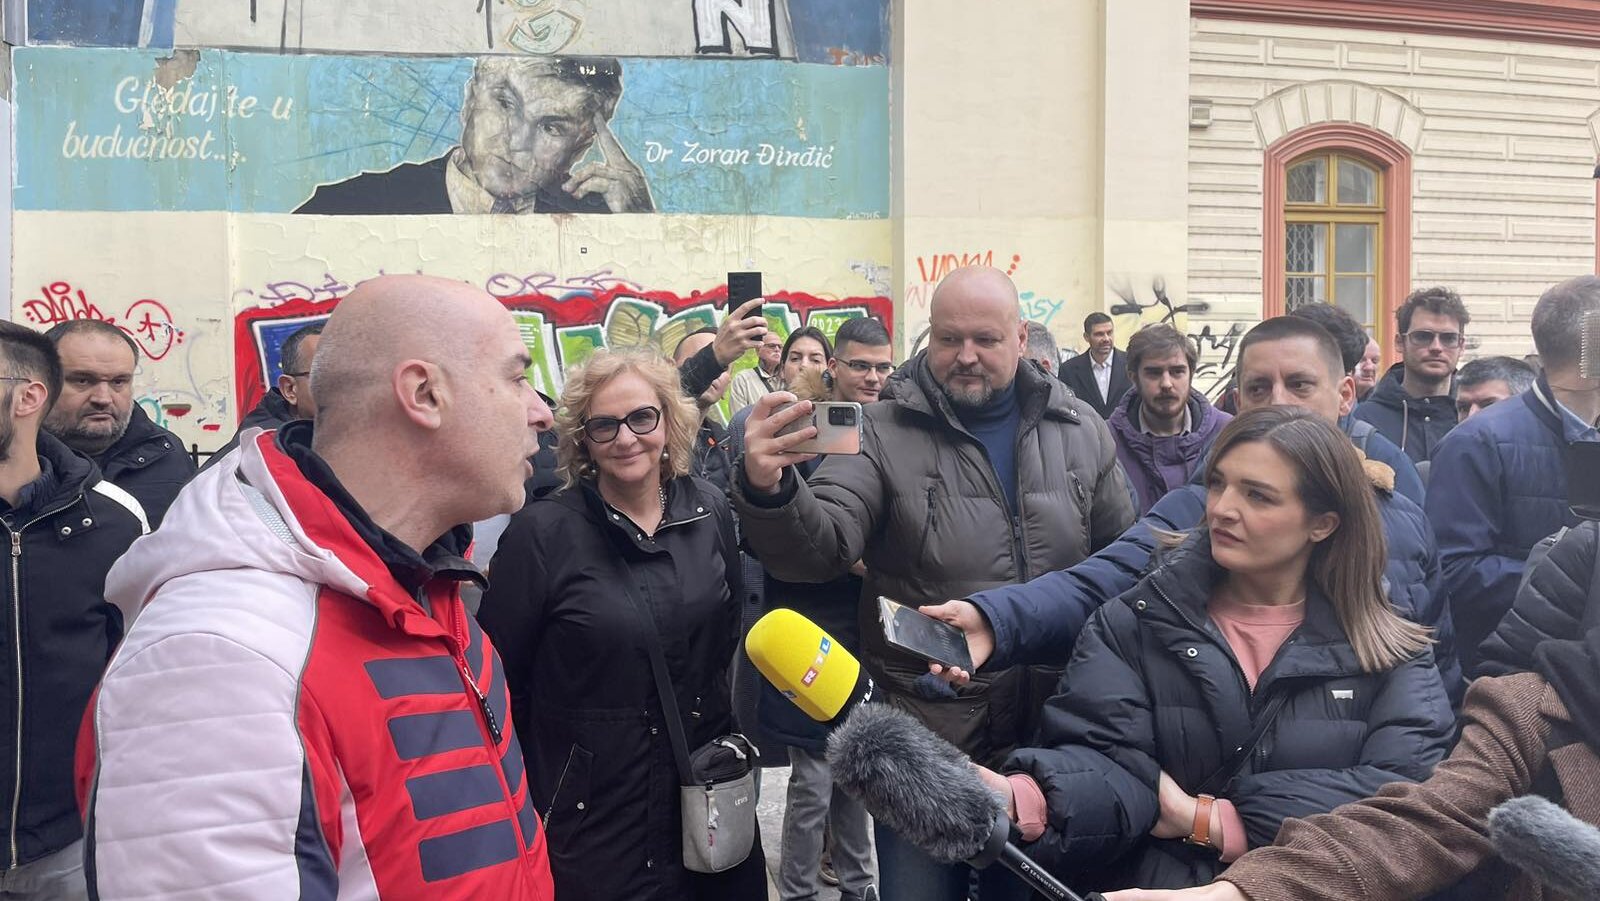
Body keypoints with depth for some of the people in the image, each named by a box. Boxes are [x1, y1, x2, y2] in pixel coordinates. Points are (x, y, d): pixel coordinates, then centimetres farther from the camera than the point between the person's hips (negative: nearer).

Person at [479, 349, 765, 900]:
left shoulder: (709, 511, -1)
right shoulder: (542, 531, -14)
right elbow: (498, 673, -8)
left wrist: (725, 730, 13)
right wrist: (520, 801, -3)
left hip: (705, 786, 5)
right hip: (591, 806, -4)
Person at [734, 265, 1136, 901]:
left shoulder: (1080, 432, 5)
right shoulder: (883, 433, -6)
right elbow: (817, 549, -17)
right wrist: (769, 490, -39)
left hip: (1053, 727, 3)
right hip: (925, 728, -3)